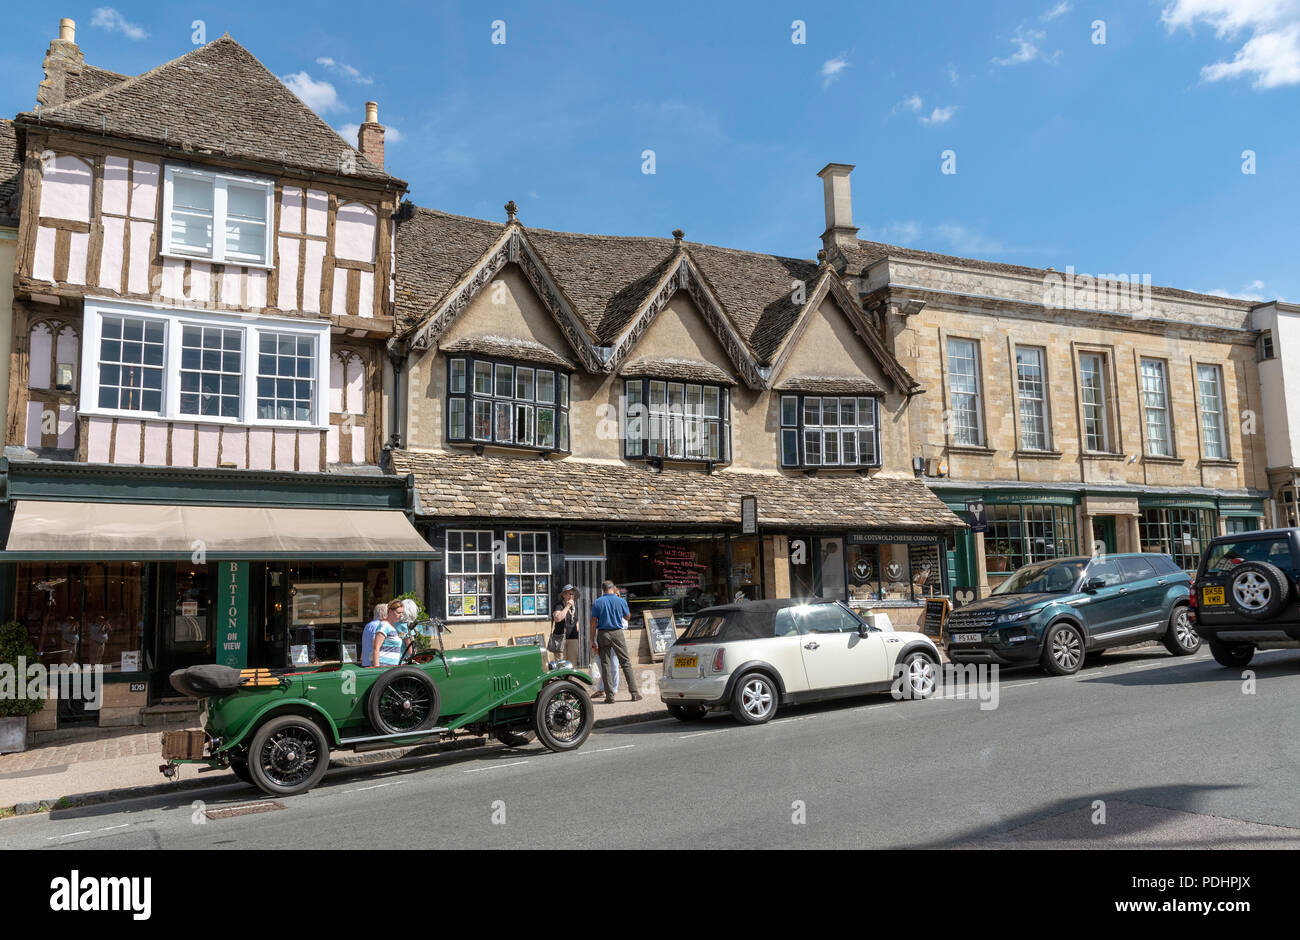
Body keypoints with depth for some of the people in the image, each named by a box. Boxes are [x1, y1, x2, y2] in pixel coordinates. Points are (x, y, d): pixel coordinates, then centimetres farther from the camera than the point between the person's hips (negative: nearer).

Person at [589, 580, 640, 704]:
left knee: (605, 665, 5)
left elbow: (593, 623, -2)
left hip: (602, 634, 0)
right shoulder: (621, 601, 1)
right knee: (626, 662, 6)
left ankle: (609, 696, 2)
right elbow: (628, 617, 17)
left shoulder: (597, 602, 1)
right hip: (617, 633, 0)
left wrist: (592, 641, 2)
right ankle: (634, 693, 4)